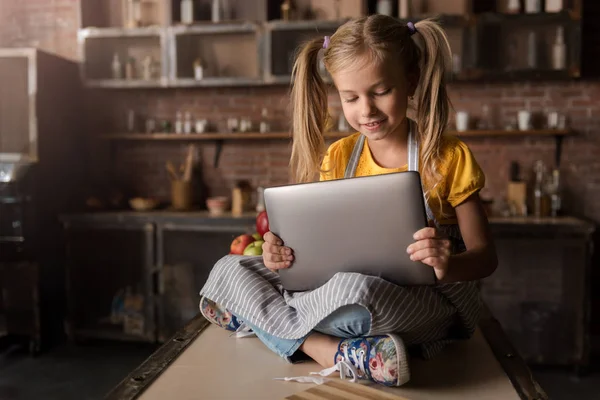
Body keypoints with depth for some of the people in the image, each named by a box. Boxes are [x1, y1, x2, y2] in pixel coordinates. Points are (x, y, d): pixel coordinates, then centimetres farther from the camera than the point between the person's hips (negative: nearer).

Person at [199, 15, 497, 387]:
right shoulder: (338, 158, 5)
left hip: (428, 299, -5)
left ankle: (265, 318, -11)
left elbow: (485, 256, -3)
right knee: (228, 269, -3)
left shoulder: (449, 157, -8)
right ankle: (330, 351, -19)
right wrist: (287, 250, -13)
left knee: (351, 291, -41)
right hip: (351, 279, 6)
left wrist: (450, 265, -27)